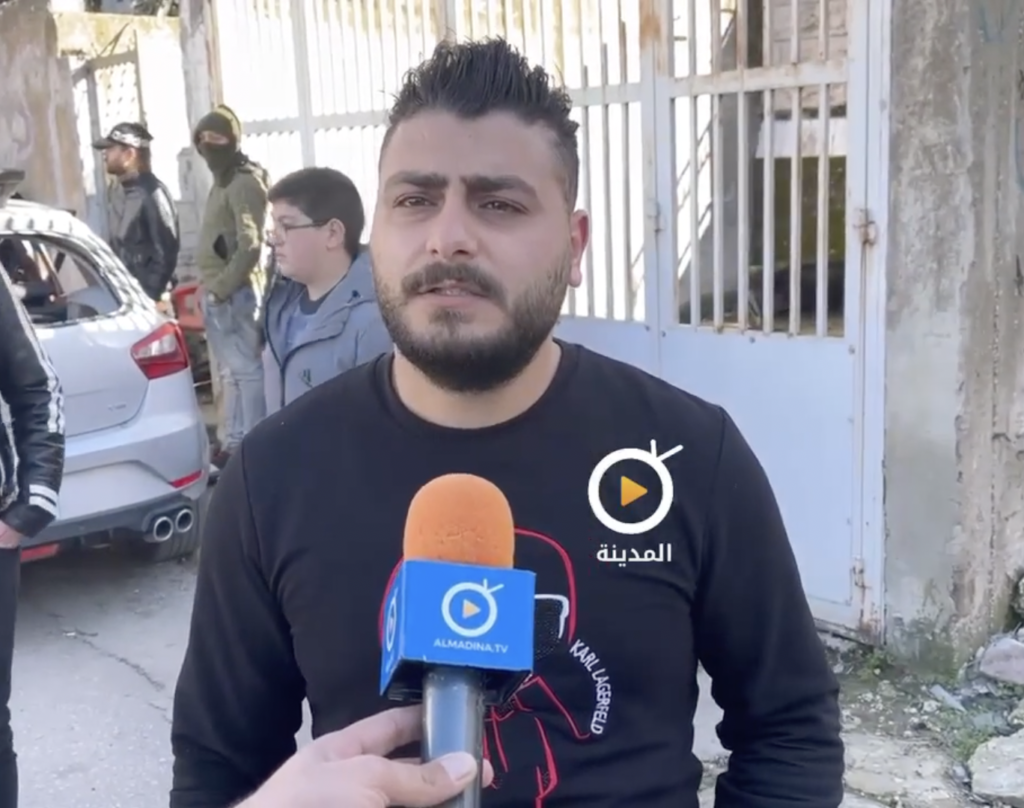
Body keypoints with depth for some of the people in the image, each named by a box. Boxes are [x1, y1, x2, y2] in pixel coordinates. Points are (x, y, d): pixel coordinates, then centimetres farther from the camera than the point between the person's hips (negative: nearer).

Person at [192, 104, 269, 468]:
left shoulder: (245, 183, -11)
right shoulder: (223, 182, 20)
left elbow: (250, 247, -19)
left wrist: (221, 288, -17)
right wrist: (209, 289, 15)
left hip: (233, 294, -10)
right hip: (216, 293, 10)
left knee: (247, 370, -8)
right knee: (230, 372, 14)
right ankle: (234, 443, 21)